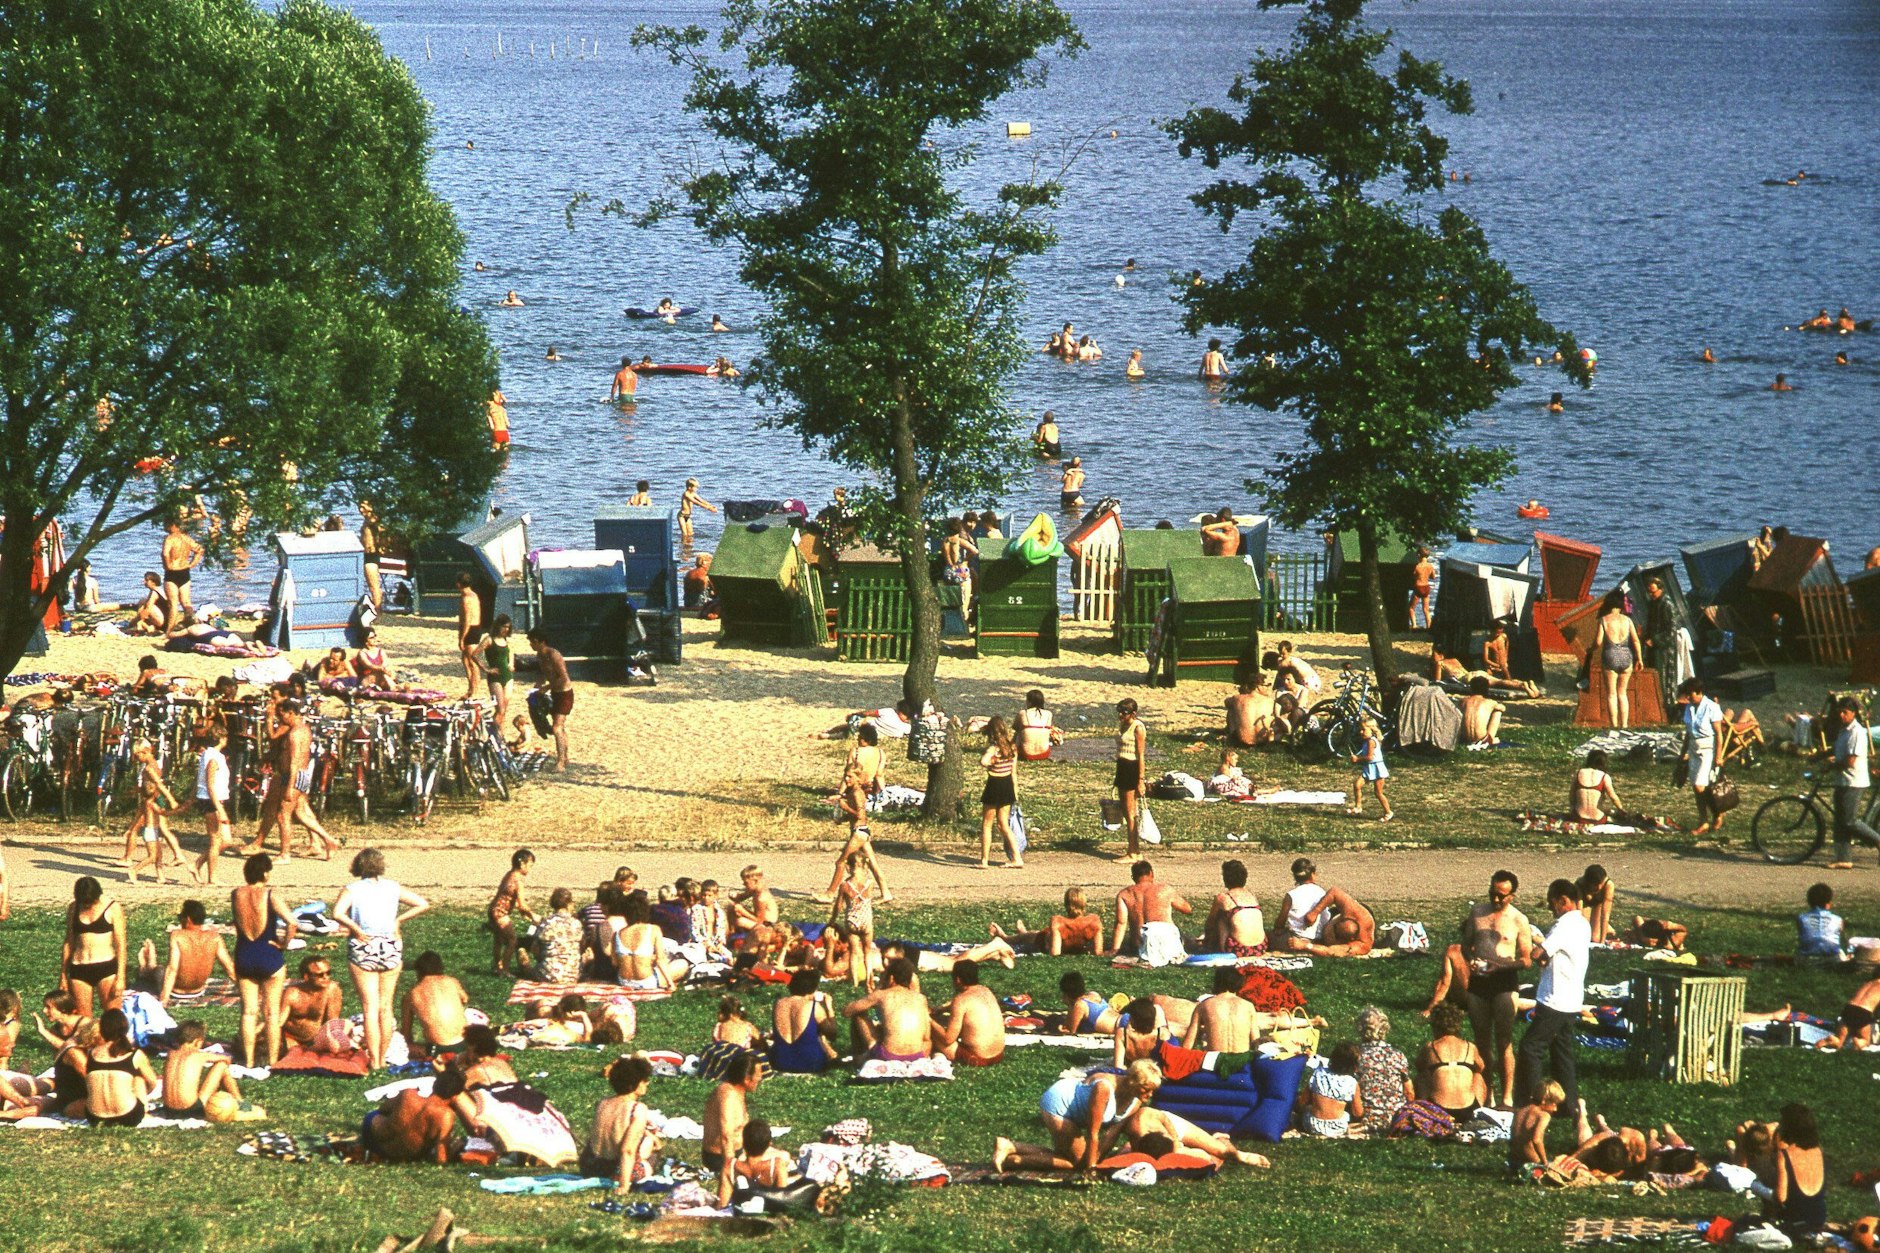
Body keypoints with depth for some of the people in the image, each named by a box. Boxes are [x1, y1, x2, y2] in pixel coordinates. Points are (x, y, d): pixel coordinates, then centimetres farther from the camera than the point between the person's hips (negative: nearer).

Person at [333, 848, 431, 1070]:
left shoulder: (351, 889, -5)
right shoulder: (392, 888, 5)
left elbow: (337, 914, -22)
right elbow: (423, 904, 3)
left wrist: (356, 929, -10)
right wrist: (399, 920, 3)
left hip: (363, 949, -3)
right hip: (391, 948, 3)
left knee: (370, 1007, 0)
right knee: (386, 1007, 11)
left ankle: (373, 1061, -2)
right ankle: (382, 1058, 15)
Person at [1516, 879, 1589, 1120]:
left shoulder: (1565, 925, -19)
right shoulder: (1582, 924, 13)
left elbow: (1538, 954, -23)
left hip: (1555, 1001, -10)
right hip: (1571, 1001, 10)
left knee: (1530, 1048, -6)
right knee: (1562, 1054, 15)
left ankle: (1530, 1100, -6)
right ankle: (1571, 1104, 17)